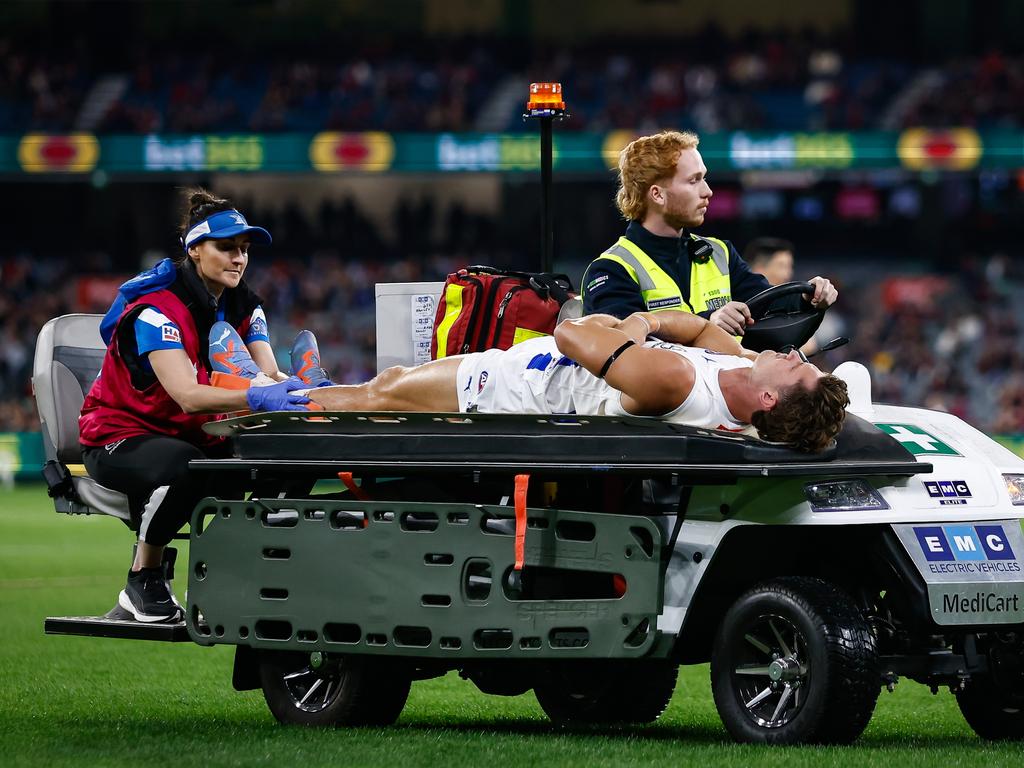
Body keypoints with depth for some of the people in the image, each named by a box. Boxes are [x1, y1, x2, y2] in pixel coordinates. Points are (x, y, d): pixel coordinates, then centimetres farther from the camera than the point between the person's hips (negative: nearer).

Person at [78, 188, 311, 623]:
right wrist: (255, 398, -53)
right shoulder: (157, 310, -22)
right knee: (186, 470, -40)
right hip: (120, 436, -7)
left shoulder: (243, 307, 2)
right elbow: (187, 395, -35)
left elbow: (269, 374, -13)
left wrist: (298, 389, -37)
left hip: (194, 436, 7)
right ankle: (143, 580, -16)